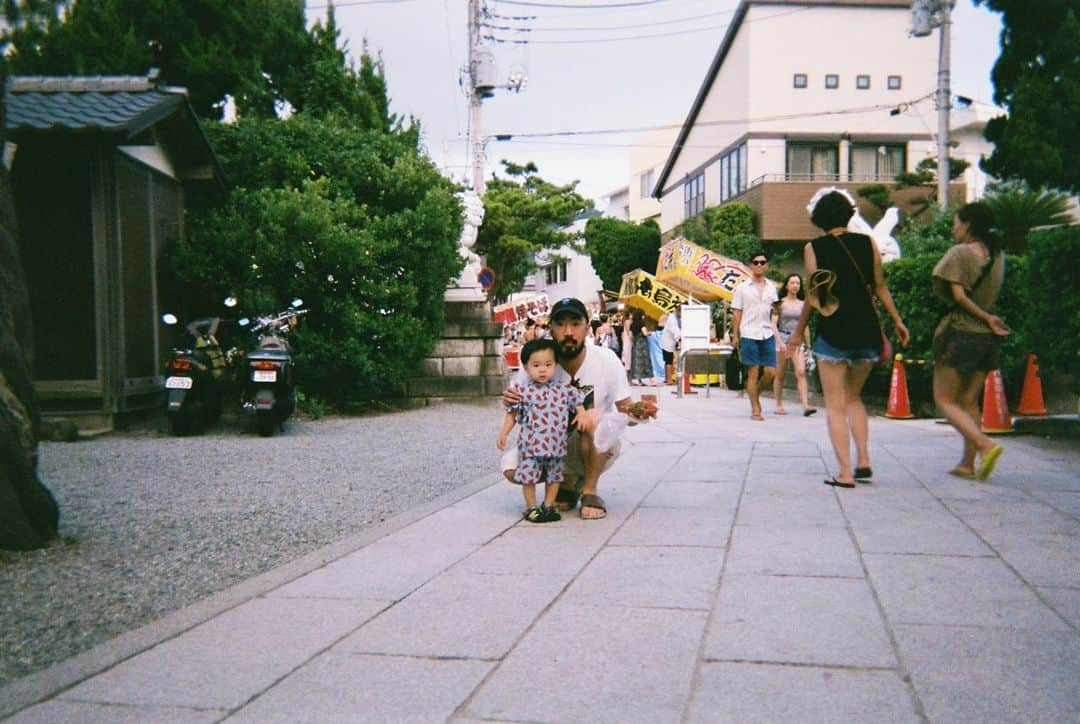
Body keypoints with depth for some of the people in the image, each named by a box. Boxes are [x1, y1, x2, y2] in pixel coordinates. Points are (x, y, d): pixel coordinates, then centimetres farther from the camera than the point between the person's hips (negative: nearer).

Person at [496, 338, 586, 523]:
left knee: (554, 476, 12)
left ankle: (549, 505, 28)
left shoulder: (565, 389, 0)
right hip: (530, 444, -2)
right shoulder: (523, 393, -4)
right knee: (528, 475, 2)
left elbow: (578, 403, 11)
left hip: (556, 443, 2)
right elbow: (512, 414, 4)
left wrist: (581, 414, -9)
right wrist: (503, 434, -1)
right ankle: (531, 507, 17)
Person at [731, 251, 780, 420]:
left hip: (767, 334, 3)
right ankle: (755, 409, 6)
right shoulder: (742, 288, 2)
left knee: (770, 371, -1)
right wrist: (735, 335, -2)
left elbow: (774, 311, 18)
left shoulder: (771, 287, 12)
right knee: (753, 372, -2)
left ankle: (755, 395, 24)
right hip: (749, 334, -3)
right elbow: (737, 313, 2)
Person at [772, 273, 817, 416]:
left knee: (801, 372, -13)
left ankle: (805, 406, -20)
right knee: (779, 375, 4)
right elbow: (773, 324, -4)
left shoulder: (802, 304, 11)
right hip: (782, 338, -2)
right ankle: (779, 405, 15)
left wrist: (808, 345, 17)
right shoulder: (780, 303, 2)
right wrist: (780, 342, -15)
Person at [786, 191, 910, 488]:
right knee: (854, 398, 20)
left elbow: (813, 296, -3)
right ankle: (863, 461, 11)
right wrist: (898, 321, 16)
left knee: (836, 406, 3)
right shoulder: (867, 243, 4)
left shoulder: (814, 248, -3)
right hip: (867, 331, 4)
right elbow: (880, 287, 7)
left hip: (833, 332, -4)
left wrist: (799, 331, 7)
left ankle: (845, 472, -2)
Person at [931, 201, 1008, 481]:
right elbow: (992, 293, 15)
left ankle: (985, 445, -18)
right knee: (969, 401, 13)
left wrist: (987, 318, -9)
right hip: (987, 336, 7)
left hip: (959, 332, -7)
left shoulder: (960, 253, -9)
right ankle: (968, 463, 13)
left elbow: (958, 295, -17)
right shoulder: (997, 254, 10)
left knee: (945, 400, 0)